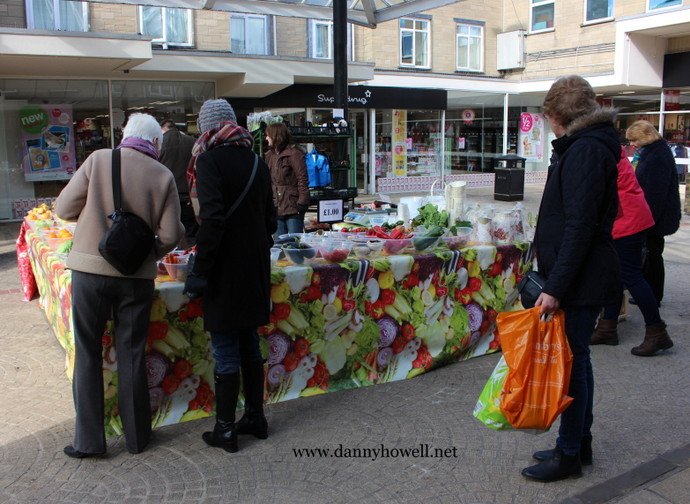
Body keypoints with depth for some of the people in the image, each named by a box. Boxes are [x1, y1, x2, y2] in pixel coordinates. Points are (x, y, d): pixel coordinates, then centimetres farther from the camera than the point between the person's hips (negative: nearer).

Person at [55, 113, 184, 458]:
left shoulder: (98, 160, -5)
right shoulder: (163, 175, -5)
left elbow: (64, 208, -3)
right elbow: (170, 235, -7)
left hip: (90, 268, 0)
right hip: (137, 274, 1)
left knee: (88, 354, 11)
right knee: (131, 355, 12)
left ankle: (88, 439, 17)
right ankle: (136, 436, 22)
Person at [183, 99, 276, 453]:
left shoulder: (210, 161, -12)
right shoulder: (257, 162, 8)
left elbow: (212, 220, -21)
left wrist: (199, 271, -16)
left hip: (226, 269, -7)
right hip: (256, 267, 7)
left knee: (226, 351, 2)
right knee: (249, 344, 17)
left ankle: (225, 431, 13)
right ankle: (255, 418, 28)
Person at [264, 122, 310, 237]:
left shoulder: (294, 154, -7)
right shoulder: (270, 155, 15)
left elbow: (303, 180, -11)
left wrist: (301, 204, -16)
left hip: (292, 208, -7)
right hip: (276, 209, 7)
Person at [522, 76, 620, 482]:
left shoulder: (586, 150, -16)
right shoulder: (593, 145, 15)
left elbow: (579, 227, -23)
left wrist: (556, 287, -22)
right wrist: (555, 280, 18)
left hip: (581, 279, -10)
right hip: (584, 277, 10)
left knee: (572, 362, 0)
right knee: (576, 360, 16)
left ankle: (569, 454, 13)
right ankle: (580, 444, 30)